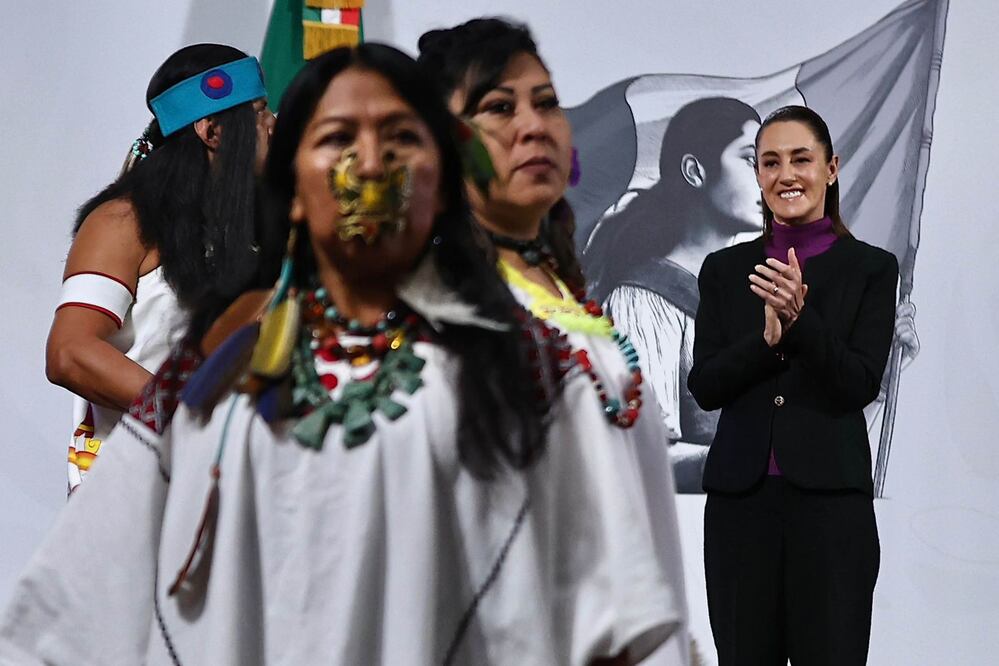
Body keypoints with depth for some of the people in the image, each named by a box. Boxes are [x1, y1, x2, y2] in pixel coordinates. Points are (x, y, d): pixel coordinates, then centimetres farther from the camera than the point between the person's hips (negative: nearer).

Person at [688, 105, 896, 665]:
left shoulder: (872, 268, 2)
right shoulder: (725, 269, 9)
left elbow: (862, 383, -8)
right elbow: (704, 386, 1)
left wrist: (800, 316, -22)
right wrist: (767, 336, -17)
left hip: (831, 500, -2)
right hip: (741, 500, 2)